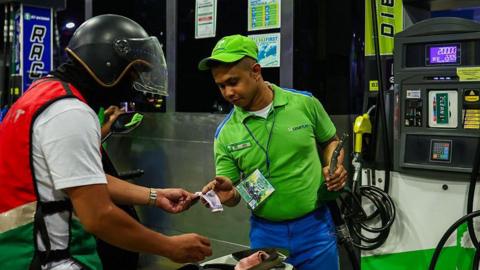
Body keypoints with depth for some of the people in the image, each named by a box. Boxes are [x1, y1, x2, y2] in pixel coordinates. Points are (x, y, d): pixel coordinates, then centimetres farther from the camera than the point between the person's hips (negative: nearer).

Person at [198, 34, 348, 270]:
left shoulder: (305, 103, -7)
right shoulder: (225, 133, -5)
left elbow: (330, 141, 11)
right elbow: (233, 194, 0)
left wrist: (334, 167, -8)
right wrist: (227, 194, -22)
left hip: (315, 227, 0)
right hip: (265, 233, 1)